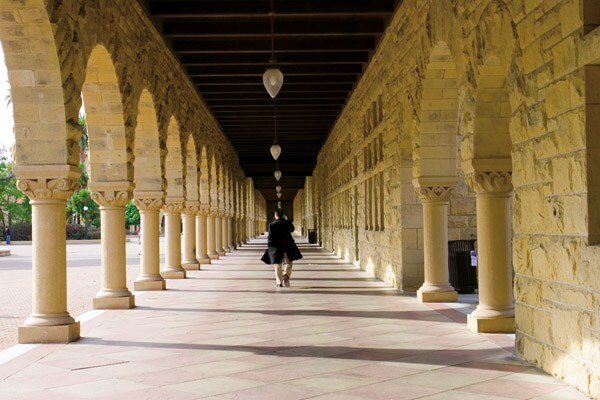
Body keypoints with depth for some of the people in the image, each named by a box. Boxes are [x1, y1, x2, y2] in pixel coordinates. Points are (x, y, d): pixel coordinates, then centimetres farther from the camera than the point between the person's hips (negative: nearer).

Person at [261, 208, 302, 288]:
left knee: (277, 265, 8)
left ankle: (279, 282, 3)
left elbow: (270, 237, -9)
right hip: (288, 246, 1)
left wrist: (269, 244, 6)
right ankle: (286, 275, -12)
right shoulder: (287, 223, -2)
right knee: (289, 263, 14)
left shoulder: (271, 225, -7)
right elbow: (292, 229, 19)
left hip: (276, 247, -1)